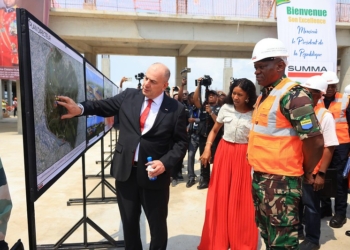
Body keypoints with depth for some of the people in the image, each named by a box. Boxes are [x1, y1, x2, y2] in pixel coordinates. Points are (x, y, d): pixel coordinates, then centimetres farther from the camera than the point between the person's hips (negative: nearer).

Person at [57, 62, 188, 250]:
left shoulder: (176, 109, -9)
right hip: (125, 171, 3)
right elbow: (103, 106, 5)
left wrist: (165, 162, -20)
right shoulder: (128, 96, 0)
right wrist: (80, 108, -13)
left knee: (157, 224, 17)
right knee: (129, 221, 22)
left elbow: (181, 143, -7)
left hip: (154, 174, -2)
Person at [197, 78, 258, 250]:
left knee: (242, 199, 4)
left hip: (244, 155, -1)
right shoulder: (225, 108, 0)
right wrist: (207, 148, -2)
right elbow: (214, 130, 9)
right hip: (224, 152, 2)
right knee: (220, 197, 7)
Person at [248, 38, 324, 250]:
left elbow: (315, 142, -20)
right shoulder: (264, 95, 11)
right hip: (260, 177, 9)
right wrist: (259, 173, 15)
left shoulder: (293, 95, -17)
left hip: (281, 181, -8)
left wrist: (306, 172, -5)